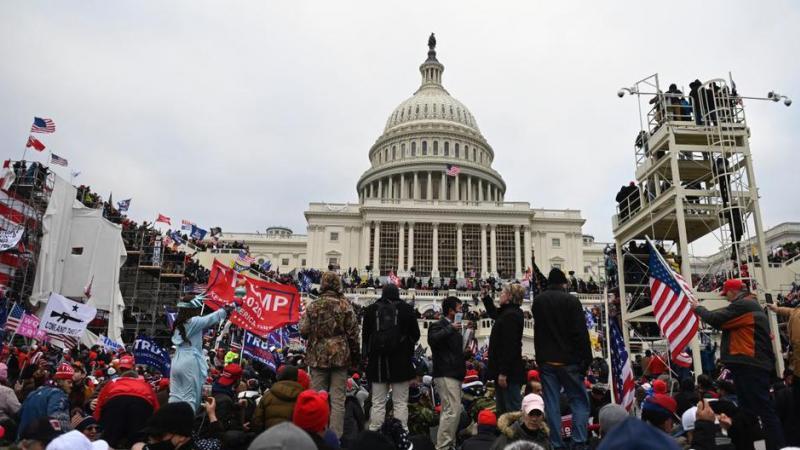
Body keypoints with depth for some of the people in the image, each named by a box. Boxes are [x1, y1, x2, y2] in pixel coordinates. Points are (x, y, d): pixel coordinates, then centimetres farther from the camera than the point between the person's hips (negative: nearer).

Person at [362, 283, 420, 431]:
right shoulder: (406, 309, -3)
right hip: (401, 361, -2)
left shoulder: (371, 309, 2)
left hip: (377, 361, 2)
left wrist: (367, 353, 19)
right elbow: (415, 334, 3)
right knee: (401, 402, 4)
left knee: (378, 402, 8)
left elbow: (365, 335, 7)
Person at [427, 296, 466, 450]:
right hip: (446, 375, -10)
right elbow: (432, 339, -30)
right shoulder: (438, 326, -8)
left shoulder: (454, 328, 18)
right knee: (452, 411, -14)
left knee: (452, 411, 14)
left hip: (454, 374, 10)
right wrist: (450, 328, -25)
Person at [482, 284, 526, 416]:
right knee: (502, 410, 17)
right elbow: (493, 313, 38)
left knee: (513, 411, -5)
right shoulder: (507, 313, 13)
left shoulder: (511, 315, -18)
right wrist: (485, 296, 36)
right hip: (506, 370, 10)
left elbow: (509, 345, -25)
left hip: (509, 372, -10)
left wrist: (503, 372, -25)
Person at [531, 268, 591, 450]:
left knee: (551, 405, 5)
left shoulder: (538, 301, 8)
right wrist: (586, 359, -6)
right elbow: (581, 333, -10)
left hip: (546, 360, 4)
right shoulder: (571, 300, -7)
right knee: (580, 402, 6)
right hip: (569, 360, -4)